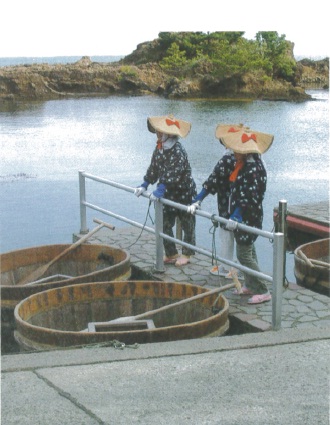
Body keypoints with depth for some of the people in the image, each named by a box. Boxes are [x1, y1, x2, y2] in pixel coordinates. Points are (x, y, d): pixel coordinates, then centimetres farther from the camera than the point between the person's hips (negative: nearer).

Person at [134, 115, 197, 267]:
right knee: (165, 225, 8)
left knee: (187, 225, 7)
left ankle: (186, 254, 21)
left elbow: (173, 174, -31)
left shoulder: (178, 151, -22)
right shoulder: (159, 148, 3)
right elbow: (153, 169, 8)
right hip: (168, 195, 8)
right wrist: (144, 185, -1)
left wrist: (161, 189, -37)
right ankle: (171, 254, 20)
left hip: (184, 193, -8)